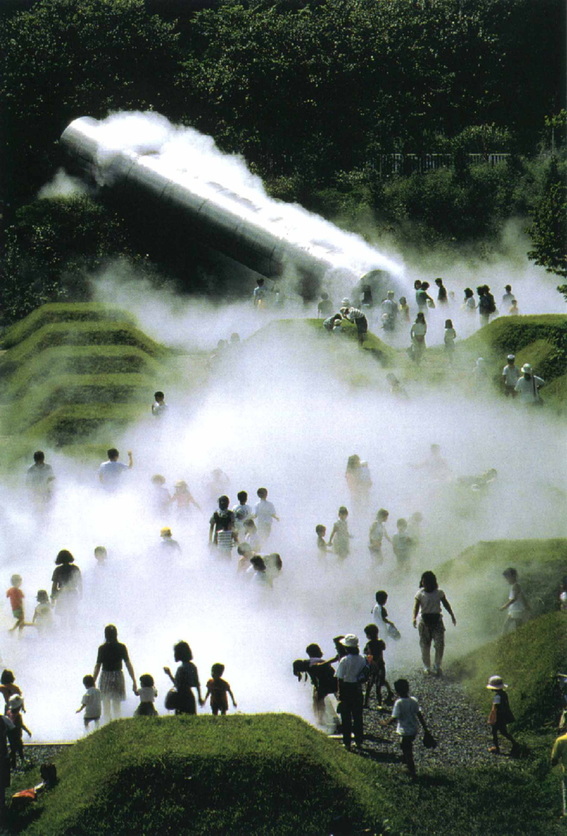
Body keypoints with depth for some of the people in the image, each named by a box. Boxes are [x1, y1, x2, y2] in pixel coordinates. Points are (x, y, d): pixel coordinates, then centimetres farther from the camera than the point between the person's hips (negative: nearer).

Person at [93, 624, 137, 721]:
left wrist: (93, 682, -2)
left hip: (106, 677, -2)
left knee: (106, 706, 11)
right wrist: (134, 681, 1)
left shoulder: (102, 648, -11)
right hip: (118, 677, 2)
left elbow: (97, 667, -9)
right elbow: (128, 665, -5)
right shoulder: (122, 647, -7)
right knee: (117, 706, 16)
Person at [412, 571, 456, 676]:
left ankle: (437, 666, 6)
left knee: (440, 644, -7)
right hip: (424, 620, -1)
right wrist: (414, 618, -24)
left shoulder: (439, 592, 5)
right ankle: (426, 666, 14)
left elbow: (446, 604, 15)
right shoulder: (420, 593, -1)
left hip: (437, 619, 1)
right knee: (425, 645, 2)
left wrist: (452, 616, 17)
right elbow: (416, 606, -9)